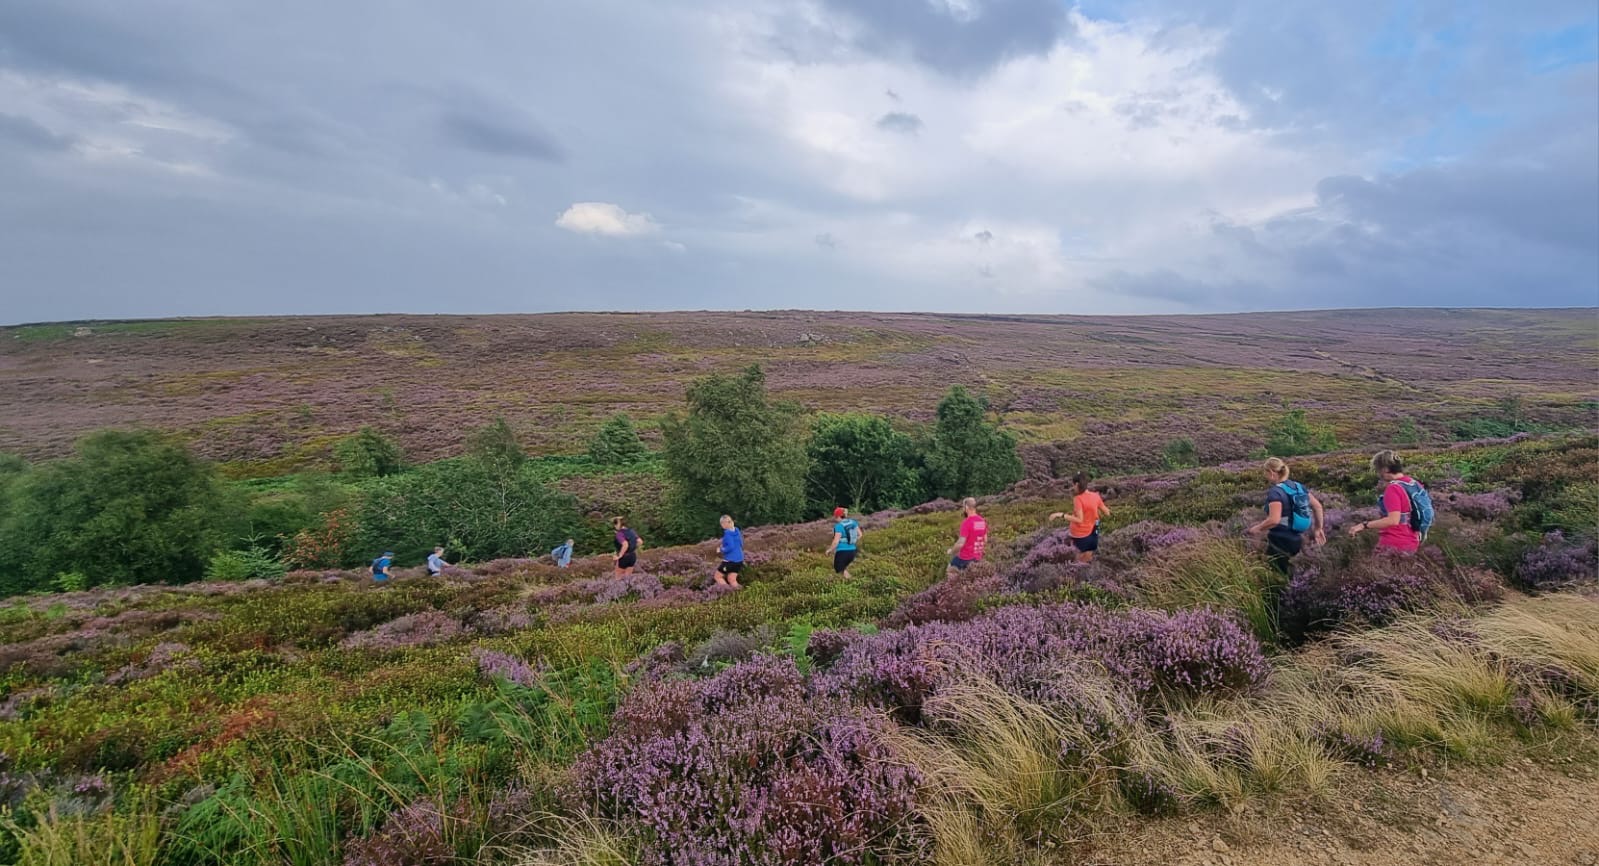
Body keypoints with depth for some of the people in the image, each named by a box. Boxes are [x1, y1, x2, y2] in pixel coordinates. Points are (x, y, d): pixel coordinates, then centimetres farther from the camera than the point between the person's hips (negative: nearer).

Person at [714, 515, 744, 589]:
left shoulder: (727, 533, -16)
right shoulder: (737, 531, 8)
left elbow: (731, 547, -24)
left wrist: (721, 550, -8)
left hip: (730, 560, -8)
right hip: (739, 559, 8)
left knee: (717, 576, 8)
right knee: (731, 580, 15)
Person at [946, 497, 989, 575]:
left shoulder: (966, 522, -23)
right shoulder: (983, 521, 1)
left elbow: (961, 543, -23)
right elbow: (985, 541, 10)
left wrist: (951, 551, -5)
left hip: (966, 557, -7)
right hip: (977, 557, 7)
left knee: (949, 571, 13)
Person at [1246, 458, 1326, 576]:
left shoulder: (1275, 492, -20)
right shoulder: (1298, 486, 6)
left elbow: (1274, 520, -31)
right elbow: (1317, 506, 11)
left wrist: (1257, 528, -16)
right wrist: (1318, 529, 19)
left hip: (1281, 541, -9)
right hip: (1296, 539, 9)